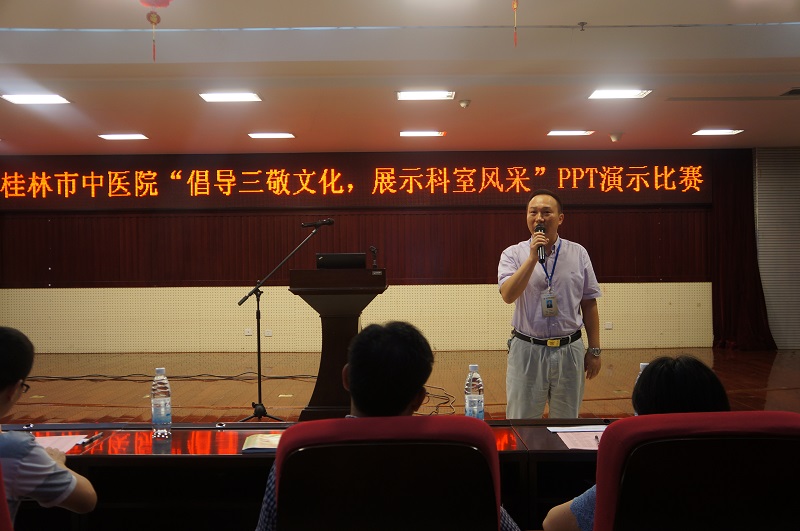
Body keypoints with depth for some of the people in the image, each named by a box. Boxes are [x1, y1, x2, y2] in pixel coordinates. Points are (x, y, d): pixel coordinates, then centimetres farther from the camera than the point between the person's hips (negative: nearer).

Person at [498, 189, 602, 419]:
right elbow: (508, 295, -18)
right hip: (527, 350, -1)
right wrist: (532, 258, -21)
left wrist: (594, 350, 4)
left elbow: (589, 304, 6)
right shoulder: (513, 254, -2)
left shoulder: (578, 253, 3)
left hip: (569, 350, 2)